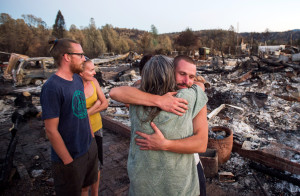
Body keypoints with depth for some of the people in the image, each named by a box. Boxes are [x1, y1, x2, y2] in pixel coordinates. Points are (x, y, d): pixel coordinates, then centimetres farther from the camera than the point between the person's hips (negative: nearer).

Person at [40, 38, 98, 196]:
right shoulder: (51, 87, -22)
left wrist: (92, 136, 11)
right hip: (70, 157, -7)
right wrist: (69, 162, -13)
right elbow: (51, 131, -21)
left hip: (90, 147, 7)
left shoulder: (78, 79, 3)